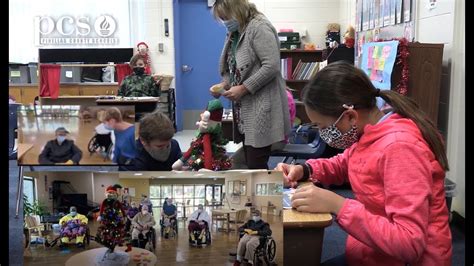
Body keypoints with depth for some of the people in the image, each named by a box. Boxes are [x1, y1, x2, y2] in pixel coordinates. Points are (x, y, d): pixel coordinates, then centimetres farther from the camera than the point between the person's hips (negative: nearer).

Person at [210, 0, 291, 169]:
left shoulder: (259, 27, -12)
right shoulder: (235, 33, 17)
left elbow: (271, 66, -21)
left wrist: (243, 88, -19)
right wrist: (224, 84, 3)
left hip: (261, 108, -9)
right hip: (245, 109, 9)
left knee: (256, 166, -8)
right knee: (249, 164, 10)